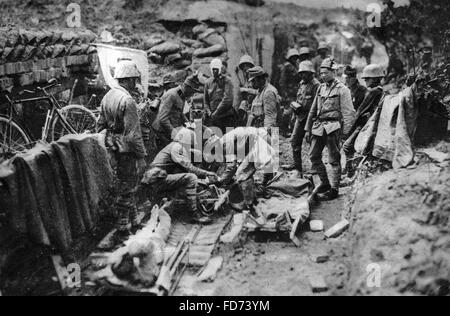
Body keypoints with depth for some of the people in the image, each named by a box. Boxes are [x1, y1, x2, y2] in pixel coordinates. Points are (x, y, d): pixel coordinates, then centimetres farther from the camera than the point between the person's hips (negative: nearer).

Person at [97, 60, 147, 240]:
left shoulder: (108, 96, 8)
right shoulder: (128, 101, -21)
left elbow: (100, 125, 14)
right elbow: (133, 134, -23)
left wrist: (108, 144, 21)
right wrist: (141, 156, -15)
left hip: (114, 149, 9)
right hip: (127, 151, -9)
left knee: (127, 186, 20)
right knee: (127, 190, 1)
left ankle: (134, 222, 33)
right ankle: (122, 230, 10)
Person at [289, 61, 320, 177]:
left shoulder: (316, 85, -11)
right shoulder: (302, 84, 16)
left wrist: (302, 107, -20)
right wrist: (295, 106, 4)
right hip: (300, 116, 8)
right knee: (295, 140, 6)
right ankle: (297, 166, 15)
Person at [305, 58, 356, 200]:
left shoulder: (342, 89, -5)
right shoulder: (321, 88, 14)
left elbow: (349, 112, -8)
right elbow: (313, 110, 20)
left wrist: (345, 131, -15)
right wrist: (308, 128, 17)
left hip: (333, 128, -7)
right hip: (318, 126, 7)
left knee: (334, 160, -1)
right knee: (314, 156, 8)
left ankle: (334, 189, 7)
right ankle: (325, 183, 23)